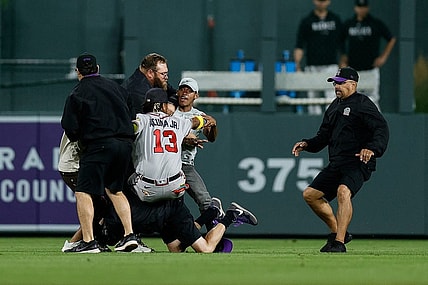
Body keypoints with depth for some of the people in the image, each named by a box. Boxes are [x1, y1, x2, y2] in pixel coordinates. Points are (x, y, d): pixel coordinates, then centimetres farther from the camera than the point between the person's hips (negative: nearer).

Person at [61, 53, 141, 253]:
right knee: (115, 190, 22)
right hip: (125, 143, 7)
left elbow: (70, 127, -5)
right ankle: (129, 235, 13)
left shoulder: (78, 94, -2)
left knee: (83, 192, -4)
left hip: (98, 145, -7)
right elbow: (131, 114, 19)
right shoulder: (115, 87, 16)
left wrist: (76, 138, 16)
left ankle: (88, 241, -13)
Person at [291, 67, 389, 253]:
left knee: (343, 191, -33)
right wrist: (307, 144, 8)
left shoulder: (362, 104, -7)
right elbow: (324, 136, 26)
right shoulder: (334, 106, 20)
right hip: (336, 164, 9)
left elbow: (382, 129, -19)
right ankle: (337, 232, 18)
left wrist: (372, 148, -36)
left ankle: (339, 242, -36)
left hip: (358, 163, -9)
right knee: (310, 194, 10)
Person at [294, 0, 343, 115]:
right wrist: (298, 66, -9)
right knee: (313, 96, 5)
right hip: (312, 66, 0)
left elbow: (341, 44, 14)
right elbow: (299, 46, 2)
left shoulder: (335, 20, 10)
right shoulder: (306, 21, 5)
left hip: (331, 65, 0)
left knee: (332, 97, -12)